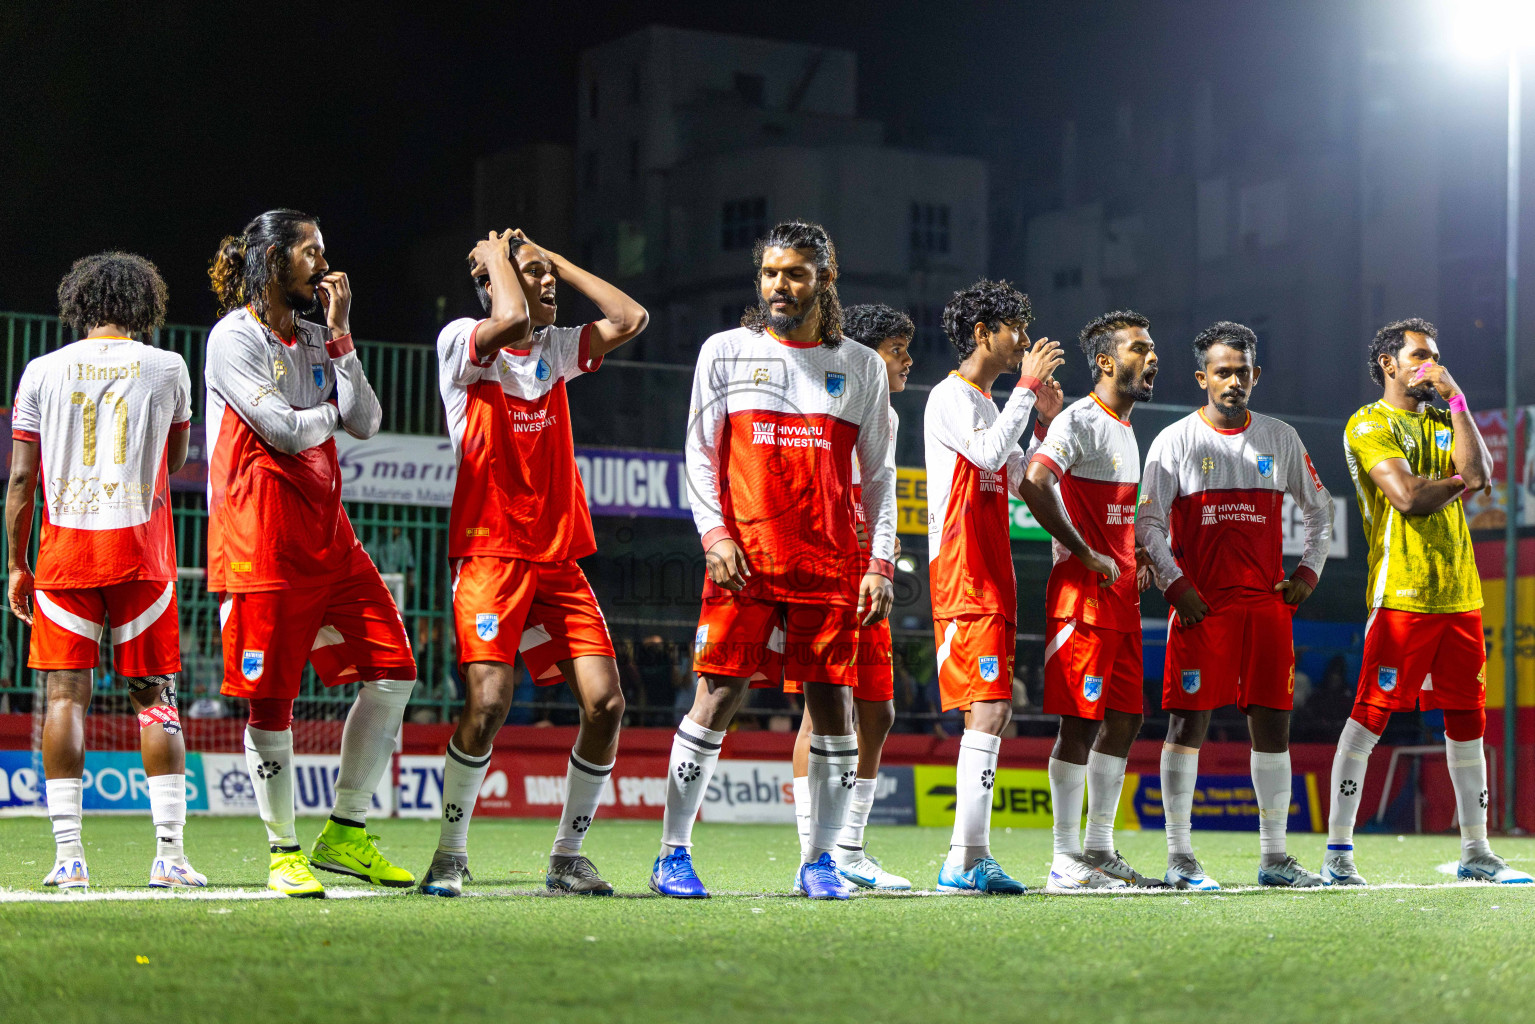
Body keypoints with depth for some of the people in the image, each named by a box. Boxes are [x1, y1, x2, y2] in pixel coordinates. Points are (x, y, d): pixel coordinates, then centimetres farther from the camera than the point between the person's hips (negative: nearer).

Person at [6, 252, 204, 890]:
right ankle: (169, 854, -1)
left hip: (65, 549, 0)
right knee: (154, 696, 4)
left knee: (66, 694, 3)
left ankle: (68, 855, -2)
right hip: (142, 549, 0)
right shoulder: (168, 369, 4)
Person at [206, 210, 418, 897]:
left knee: (392, 671, 0)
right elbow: (284, 430, -14)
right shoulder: (234, 337, -5)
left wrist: (340, 336, 3)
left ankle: (344, 833, 8)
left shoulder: (313, 337, 18)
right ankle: (284, 850, 9)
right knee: (272, 699, -4)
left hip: (327, 531, 8)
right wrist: (332, 411, 5)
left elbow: (364, 423, 8)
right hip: (262, 537, -7)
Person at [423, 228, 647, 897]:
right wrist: (497, 258, -4)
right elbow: (514, 321, -22)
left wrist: (556, 258, 10)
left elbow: (631, 319, 8)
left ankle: (567, 857, 8)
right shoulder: (462, 342, -2)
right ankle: (450, 853, -1)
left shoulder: (557, 349, 16)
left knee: (605, 702, -5)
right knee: (488, 700, -19)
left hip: (560, 556, 6)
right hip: (490, 549, -6)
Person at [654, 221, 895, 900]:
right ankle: (673, 855, 3)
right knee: (718, 696, -6)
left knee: (833, 705, 1)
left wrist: (880, 564, 3)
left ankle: (820, 861, 12)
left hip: (830, 567, 2)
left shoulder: (862, 368, 11)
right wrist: (714, 534, -5)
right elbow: (700, 456, 8)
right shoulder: (727, 352, 8)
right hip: (744, 561, -2)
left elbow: (879, 477, 12)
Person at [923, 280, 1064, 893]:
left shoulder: (987, 402, 22)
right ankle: (964, 862, -21)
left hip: (992, 580, 10)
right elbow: (988, 452, -24)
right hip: (963, 579, -10)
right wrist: (1026, 387, -15)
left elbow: (1014, 483, 29)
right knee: (988, 710, -17)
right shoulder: (951, 396, -7)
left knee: (992, 713, 8)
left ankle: (973, 854, 11)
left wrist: (1044, 422, 20)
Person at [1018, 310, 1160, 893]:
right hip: (1083, 594, -9)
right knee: (1081, 721, -8)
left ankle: (1100, 851, 17)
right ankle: (1066, 861, -6)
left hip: (1122, 593, 9)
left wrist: (1138, 556, 15)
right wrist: (1086, 555, -20)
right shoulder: (1079, 420, -11)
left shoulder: (1125, 428, 20)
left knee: (1124, 719, 10)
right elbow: (1035, 485, -26)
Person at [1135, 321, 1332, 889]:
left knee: (1272, 725, 3)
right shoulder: (1175, 441, 1)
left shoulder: (1280, 438, 11)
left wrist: (1308, 570, 9)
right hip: (1200, 606, -3)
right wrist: (1176, 585, -11)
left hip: (1267, 604, 3)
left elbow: (1318, 508, 22)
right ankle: (1179, 857, 1)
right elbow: (1149, 524, 0)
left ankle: (1274, 857, 10)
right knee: (1188, 722, -4)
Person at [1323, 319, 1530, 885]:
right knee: (1369, 716, -8)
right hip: (1402, 593, -6)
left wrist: (1456, 399, 0)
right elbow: (1408, 496, -15)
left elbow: (1479, 471, -1)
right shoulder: (1368, 424, -1)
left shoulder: (1444, 420, 19)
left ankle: (1475, 853, 15)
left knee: (1467, 720, 8)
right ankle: (1338, 852, -5)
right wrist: (1461, 482, 0)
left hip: (1460, 593, 7)